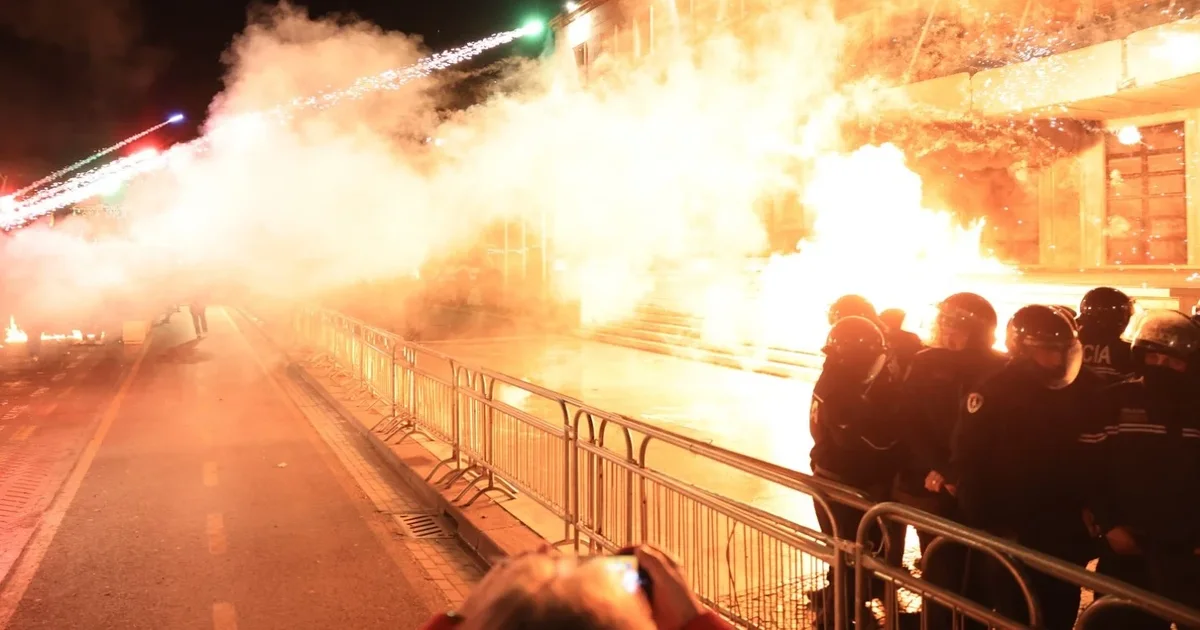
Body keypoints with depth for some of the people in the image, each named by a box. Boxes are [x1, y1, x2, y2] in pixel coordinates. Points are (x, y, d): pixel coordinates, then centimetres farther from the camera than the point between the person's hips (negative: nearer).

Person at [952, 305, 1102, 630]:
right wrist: (986, 526, -14)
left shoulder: (1083, 390, 0)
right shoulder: (991, 393, -11)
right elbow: (966, 465, -12)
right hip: (1009, 536, -3)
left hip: (1065, 537, 4)